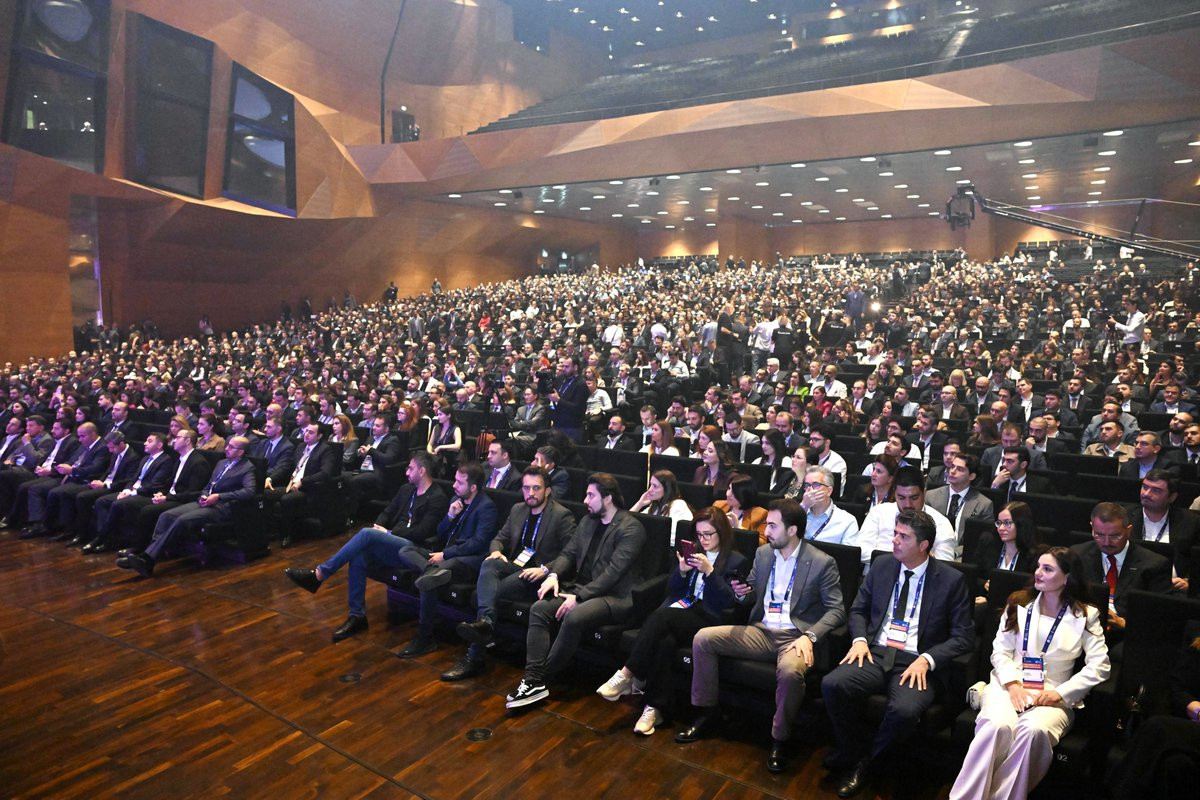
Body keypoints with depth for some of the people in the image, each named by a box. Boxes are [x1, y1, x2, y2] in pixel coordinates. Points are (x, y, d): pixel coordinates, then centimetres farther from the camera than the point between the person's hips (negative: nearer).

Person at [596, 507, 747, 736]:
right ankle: (656, 708, -30)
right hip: (680, 609, 4)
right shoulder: (694, 553, 23)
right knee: (665, 641, -33)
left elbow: (728, 601, -4)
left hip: (707, 619, -4)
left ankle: (627, 675, -30)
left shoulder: (736, 561, 8)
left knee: (660, 617, -34)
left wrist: (709, 571, -14)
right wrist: (682, 571, -2)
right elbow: (672, 590, 19)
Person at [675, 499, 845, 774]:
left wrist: (809, 636, -22)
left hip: (795, 637, -5)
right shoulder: (763, 553, 9)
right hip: (761, 632, 6)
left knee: (790, 671, -39)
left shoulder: (822, 563, -7)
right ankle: (705, 715, 3)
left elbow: (837, 610, -7)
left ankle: (780, 740, -12)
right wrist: (741, 593, -6)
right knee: (702, 638, -11)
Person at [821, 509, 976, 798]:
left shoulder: (951, 580, -1)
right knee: (832, 685, -26)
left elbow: (964, 636, 0)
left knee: (905, 710, -34)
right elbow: (858, 609, 18)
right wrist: (859, 639, -2)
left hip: (917, 664, -3)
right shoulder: (882, 565, 9)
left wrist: (927, 659, -15)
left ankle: (865, 762, -4)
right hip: (875, 654, 3)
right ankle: (855, 751, 1)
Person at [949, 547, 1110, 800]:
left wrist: (1060, 693, -12)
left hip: (1052, 694, -1)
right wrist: (1012, 683, -11)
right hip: (1009, 685, 1)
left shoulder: (1085, 615, 6)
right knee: (999, 725, -33)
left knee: (1034, 730, -36)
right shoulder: (1019, 603, 11)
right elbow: (1000, 651, 7)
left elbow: (1099, 666, -2)